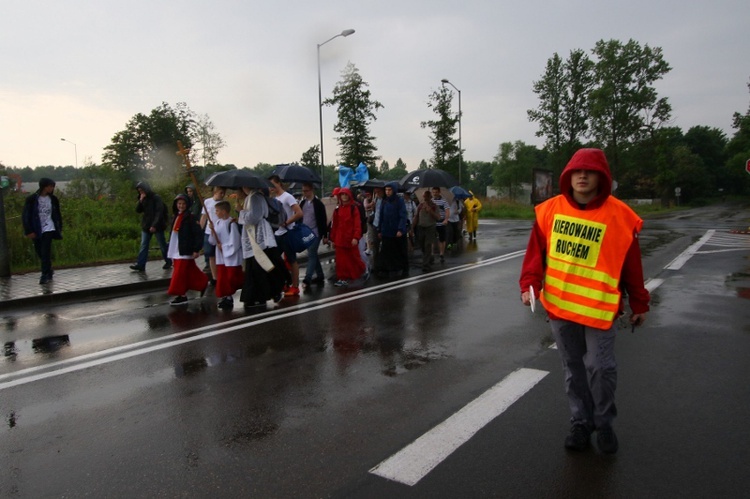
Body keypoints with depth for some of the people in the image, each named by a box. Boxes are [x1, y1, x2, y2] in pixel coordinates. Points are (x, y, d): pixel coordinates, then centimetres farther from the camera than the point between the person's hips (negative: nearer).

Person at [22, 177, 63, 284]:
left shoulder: (53, 199, 2)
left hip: (48, 229, 0)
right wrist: (29, 231, -8)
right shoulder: (32, 199, -6)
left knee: (45, 252, -9)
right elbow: (25, 216, -4)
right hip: (36, 230, 0)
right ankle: (49, 270, 29)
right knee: (39, 251, 9)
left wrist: (60, 229, 8)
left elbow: (58, 214, 10)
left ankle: (45, 275, -3)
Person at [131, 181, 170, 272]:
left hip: (156, 226, -6)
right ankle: (140, 265, -5)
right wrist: (140, 201, -9)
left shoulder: (156, 197, -9)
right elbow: (138, 210, 5)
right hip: (146, 226, 6)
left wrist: (154, 225, -21)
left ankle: (168, 262, 20)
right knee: (143, 245, -2)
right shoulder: (143, 199, 12)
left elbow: (159, 212, -15)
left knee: (162, 244, 5)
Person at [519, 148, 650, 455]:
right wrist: (529, 284, -10)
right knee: (573, 368, 13)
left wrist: (639, 305, 5)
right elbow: (536, 250, 2)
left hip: (599, 306, -2)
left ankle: (604, 424, 24)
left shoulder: (618, 216, -7)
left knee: (600, 366, -1)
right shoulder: (551, 209, -2)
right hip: (559, 303, 3)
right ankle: (581, 422, 30)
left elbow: (631, 264, -1)